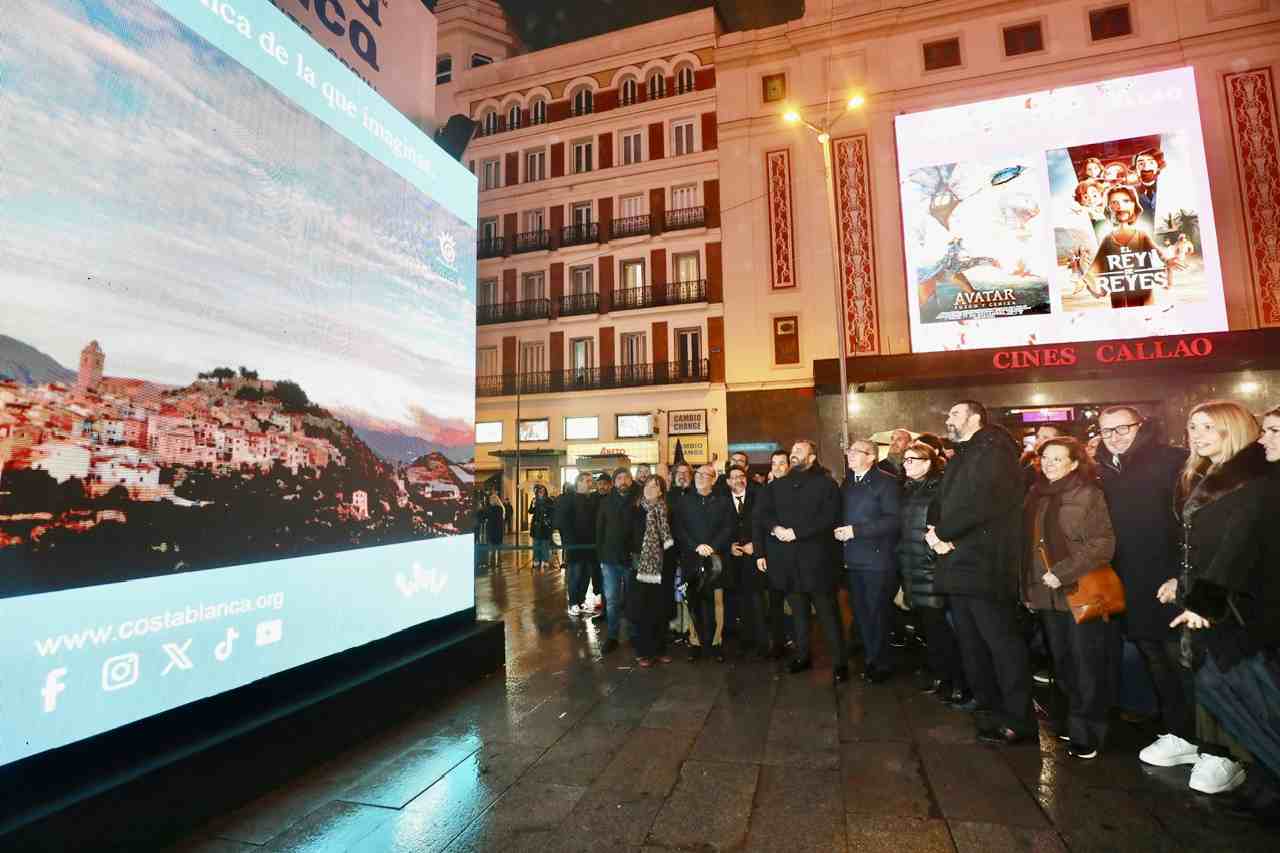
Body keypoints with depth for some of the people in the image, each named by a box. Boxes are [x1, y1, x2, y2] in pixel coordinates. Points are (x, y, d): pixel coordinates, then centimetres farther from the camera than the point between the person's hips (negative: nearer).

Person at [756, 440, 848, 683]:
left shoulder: (826, 483, -2)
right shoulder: (778, 485, 14)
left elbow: (828, 517, -13)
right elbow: (765, 513, 11)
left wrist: (796, 532, -18)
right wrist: (775, 527, -11)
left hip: (816, 558, -5)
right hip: (788, 560, 5)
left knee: (827, 612, 0)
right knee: (798, 611, 15)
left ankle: (840, 662, 10)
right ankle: (802, 655, 27)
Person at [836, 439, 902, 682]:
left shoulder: (887, 482, -9)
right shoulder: (847, 484, 14)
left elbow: (895, 520, -17)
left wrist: (856, 530, -19)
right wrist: (839, 530, 0)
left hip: (878, 559, -7)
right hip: (852, 559, 7)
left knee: (878, 613, 2)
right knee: (860, 613, 13)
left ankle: (882, 664, 17)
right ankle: (871, 658, 27)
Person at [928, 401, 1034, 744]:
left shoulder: (994, 453, -9)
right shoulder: (957, 461, 20)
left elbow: (981, 506, -21)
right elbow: (941, 508, 15)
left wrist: (942, 533, -12)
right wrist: (937, 535, -5)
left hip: (985, 565, -9)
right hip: (958, 564, 9)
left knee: (1002, 643, -2)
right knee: (971, 644, 16)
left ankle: (1017, 719, 9)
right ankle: (989, 707, 28)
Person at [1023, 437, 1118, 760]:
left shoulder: (1088, 494, -9)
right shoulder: (1037, 496, 10)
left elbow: (1102, 544, -15)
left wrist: (1062, 573, -20)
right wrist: (1028, 587, 11)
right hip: (1048, 594, 6)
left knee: (1087, 663, 3)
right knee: (1062, 661, 14)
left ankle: (1089, 732, 16)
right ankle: (1074, 721, 29)